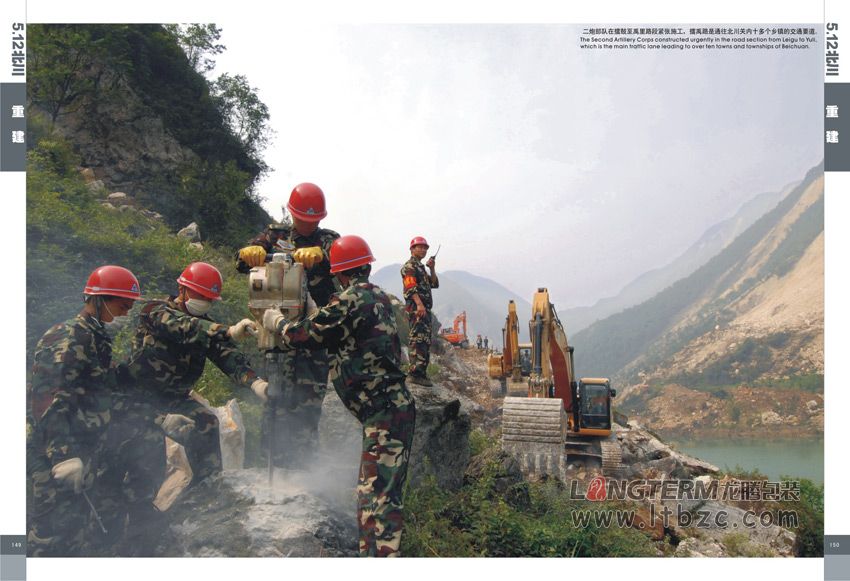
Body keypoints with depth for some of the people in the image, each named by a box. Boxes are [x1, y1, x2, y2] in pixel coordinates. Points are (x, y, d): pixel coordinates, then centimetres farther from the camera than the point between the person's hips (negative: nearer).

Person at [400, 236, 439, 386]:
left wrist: (432, 269, 5)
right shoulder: (409, 266, -5)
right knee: (419, 340, -17)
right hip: (416, 308, -10)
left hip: (425, 309, 10)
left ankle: (421, 372, 17)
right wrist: (419, 304, -31)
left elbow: (435, 284, 20)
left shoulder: (421, 267, 26)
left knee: (425, 341, 12)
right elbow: (410, 287, -19)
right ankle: (416, 373, -21)